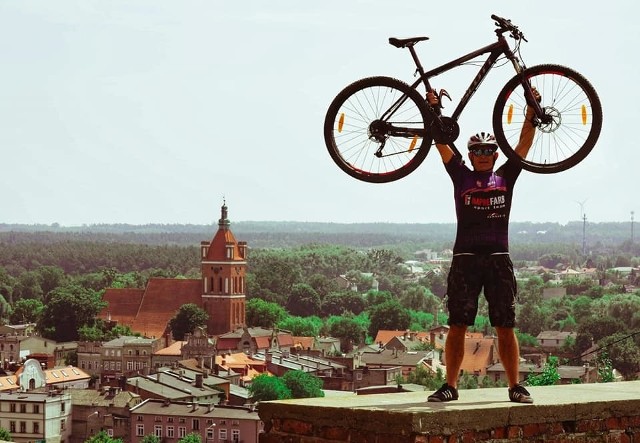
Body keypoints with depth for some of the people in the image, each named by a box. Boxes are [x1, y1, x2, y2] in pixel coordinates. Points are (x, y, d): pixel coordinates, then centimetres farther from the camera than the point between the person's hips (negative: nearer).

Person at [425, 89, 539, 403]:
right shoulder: (461, 176, 10)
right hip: (465, 258, 0)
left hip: (498, 259, 0)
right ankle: (450, 386, 4)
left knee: (505, 328, 2)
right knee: (457, 326, -1)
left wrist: (532, 109, 0)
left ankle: (515, 386, 7)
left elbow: (524, 144, 8)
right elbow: (441, 144, 6)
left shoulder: (505, 176, 13)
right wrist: (433, 111, -3)